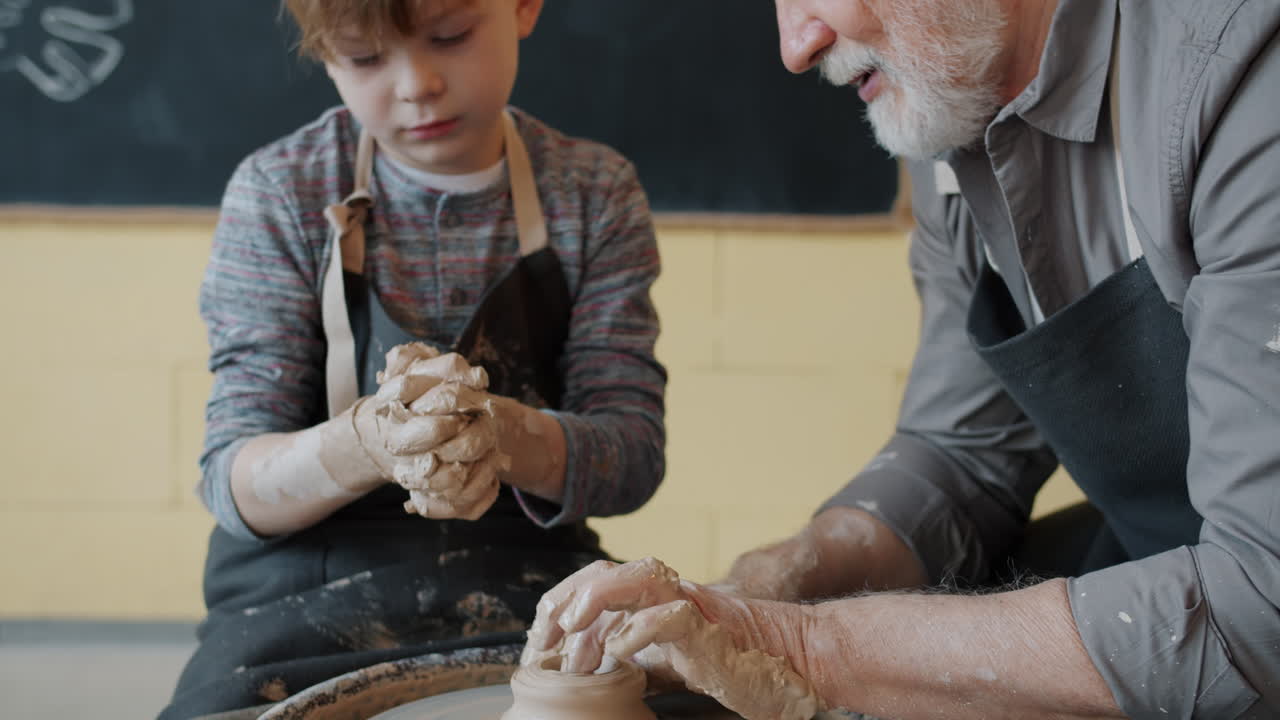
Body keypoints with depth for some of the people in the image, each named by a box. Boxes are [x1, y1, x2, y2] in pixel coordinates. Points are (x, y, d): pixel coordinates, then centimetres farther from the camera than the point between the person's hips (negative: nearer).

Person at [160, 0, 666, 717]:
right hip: (311, 597, -1)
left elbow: (632, 450, -5)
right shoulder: (279, 194, -4)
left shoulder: (596, 192, 0)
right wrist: (363, 444, -31)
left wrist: (513, 438, -29)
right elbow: (232, 482, -8)